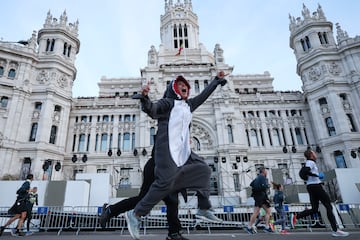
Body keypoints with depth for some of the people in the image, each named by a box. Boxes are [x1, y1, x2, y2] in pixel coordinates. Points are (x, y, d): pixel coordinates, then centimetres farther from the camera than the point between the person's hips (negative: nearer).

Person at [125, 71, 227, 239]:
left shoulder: (189, 105, 22)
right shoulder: (168, 102, 1)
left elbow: (204, 95, 32)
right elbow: (152, 109, -16)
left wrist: (217, 80, 40)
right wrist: (145, 98, -36)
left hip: (183, 151, 9)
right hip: (168, 149, -9)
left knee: (203, 169, 10)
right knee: (165, 182, -18)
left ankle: (203, 209, 16)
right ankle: (135, 214, -7)